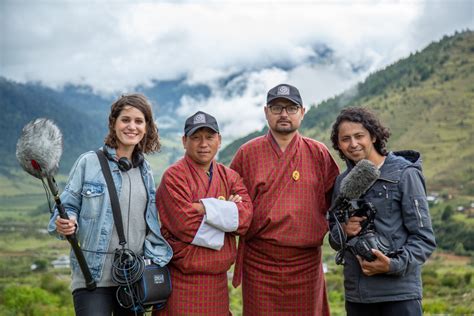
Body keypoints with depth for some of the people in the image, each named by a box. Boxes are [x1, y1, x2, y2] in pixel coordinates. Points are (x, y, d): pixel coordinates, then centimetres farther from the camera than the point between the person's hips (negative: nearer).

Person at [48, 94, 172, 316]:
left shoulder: (145, 171, 11)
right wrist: (65, 223, -20)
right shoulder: (89, 162, -2)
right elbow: (68, 206, 1)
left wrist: (153, 259, 3)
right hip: (94, 277, -4)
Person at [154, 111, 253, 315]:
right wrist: (227, 212, -7)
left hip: (218, 281, 5)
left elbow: (245, 216, -6)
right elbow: (186, 225, -18)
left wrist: (206, 207, -16)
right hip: (183, 282, -5)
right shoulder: (174, 176, -8)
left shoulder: (230, 177, 9)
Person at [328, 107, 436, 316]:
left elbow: (424, 238, -6)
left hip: (399, 292, -4)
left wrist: (395, 265, -20)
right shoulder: (342, 182, 9)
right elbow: (334, 241, 16)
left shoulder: (404, 174, -5)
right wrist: (343, 231, -5)